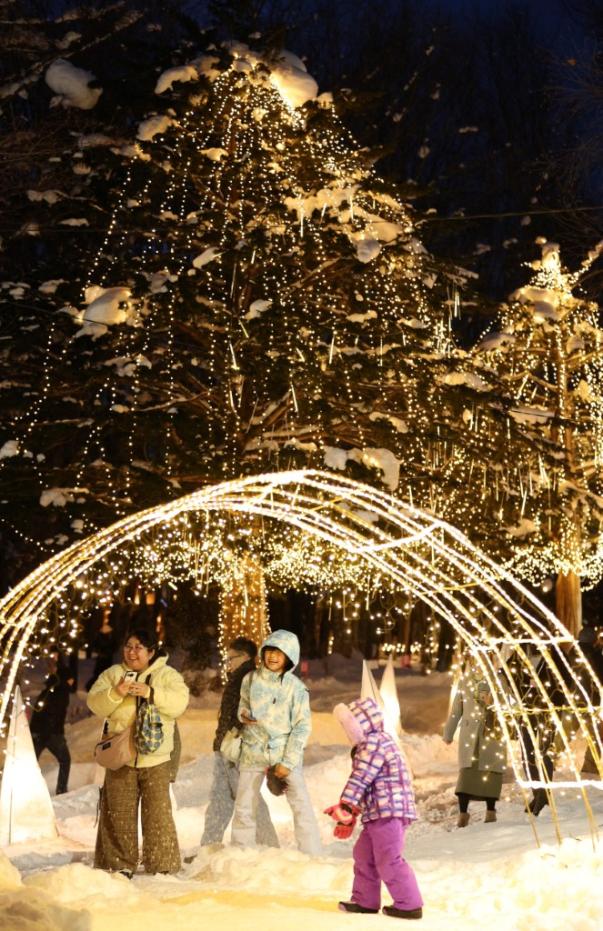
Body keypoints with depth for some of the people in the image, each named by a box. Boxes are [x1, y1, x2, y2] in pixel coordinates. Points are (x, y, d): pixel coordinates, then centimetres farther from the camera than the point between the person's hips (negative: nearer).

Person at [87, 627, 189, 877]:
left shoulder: (167, 675, 3)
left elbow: (179, 703, -13)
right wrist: (116, 693, -20)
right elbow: (95, 704, -2)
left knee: (158, 812, -1)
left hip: (155, 758, -2)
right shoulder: (112, 674, 9)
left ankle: (162, 865, 7)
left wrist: (151, 693, -25)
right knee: (119, 813, 4)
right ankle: (119, 864, 13)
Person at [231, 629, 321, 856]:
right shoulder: (250, 679, -1)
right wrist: (244, 715, -10)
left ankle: (312, 858, 2)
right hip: (254, 751, 2)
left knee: (302, 806, -7)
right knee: (243, 808, 5)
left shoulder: (295, 687, -8)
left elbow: (302, 727, -6)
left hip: (285, 752, -2)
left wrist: (288, 762, -11)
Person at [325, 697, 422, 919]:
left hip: (389, 812, -11)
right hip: (377, 814, 11)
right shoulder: (369, 746, 22)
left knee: (389, 861, -7)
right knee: (364, 855, 17)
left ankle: (410, 905, -1)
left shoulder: (375, 743, -13)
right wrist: (349, 817, 24)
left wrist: (344, 806, -24)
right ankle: (365, 901, 26)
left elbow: (360, 779, -21)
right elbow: (364, 785, 25)